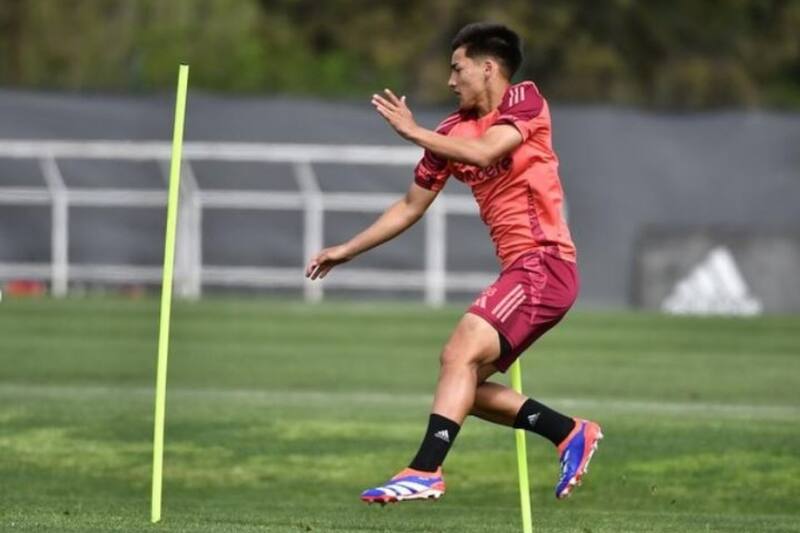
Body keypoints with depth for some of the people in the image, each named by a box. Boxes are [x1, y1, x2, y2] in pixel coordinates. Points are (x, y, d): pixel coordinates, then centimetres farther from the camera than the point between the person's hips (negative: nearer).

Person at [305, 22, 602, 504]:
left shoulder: (525, 99, -5)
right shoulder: (454, 131, 15)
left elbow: (485, 152, -24)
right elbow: (411, 206, 22)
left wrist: (414, 132, -17)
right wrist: (347, 251, 22)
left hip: (544, 262, -9)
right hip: (520, 270, 9)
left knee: (460, 354, -22)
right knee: (466, 385, 5)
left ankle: (426, 472, -30)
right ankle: (570, 433, 15)